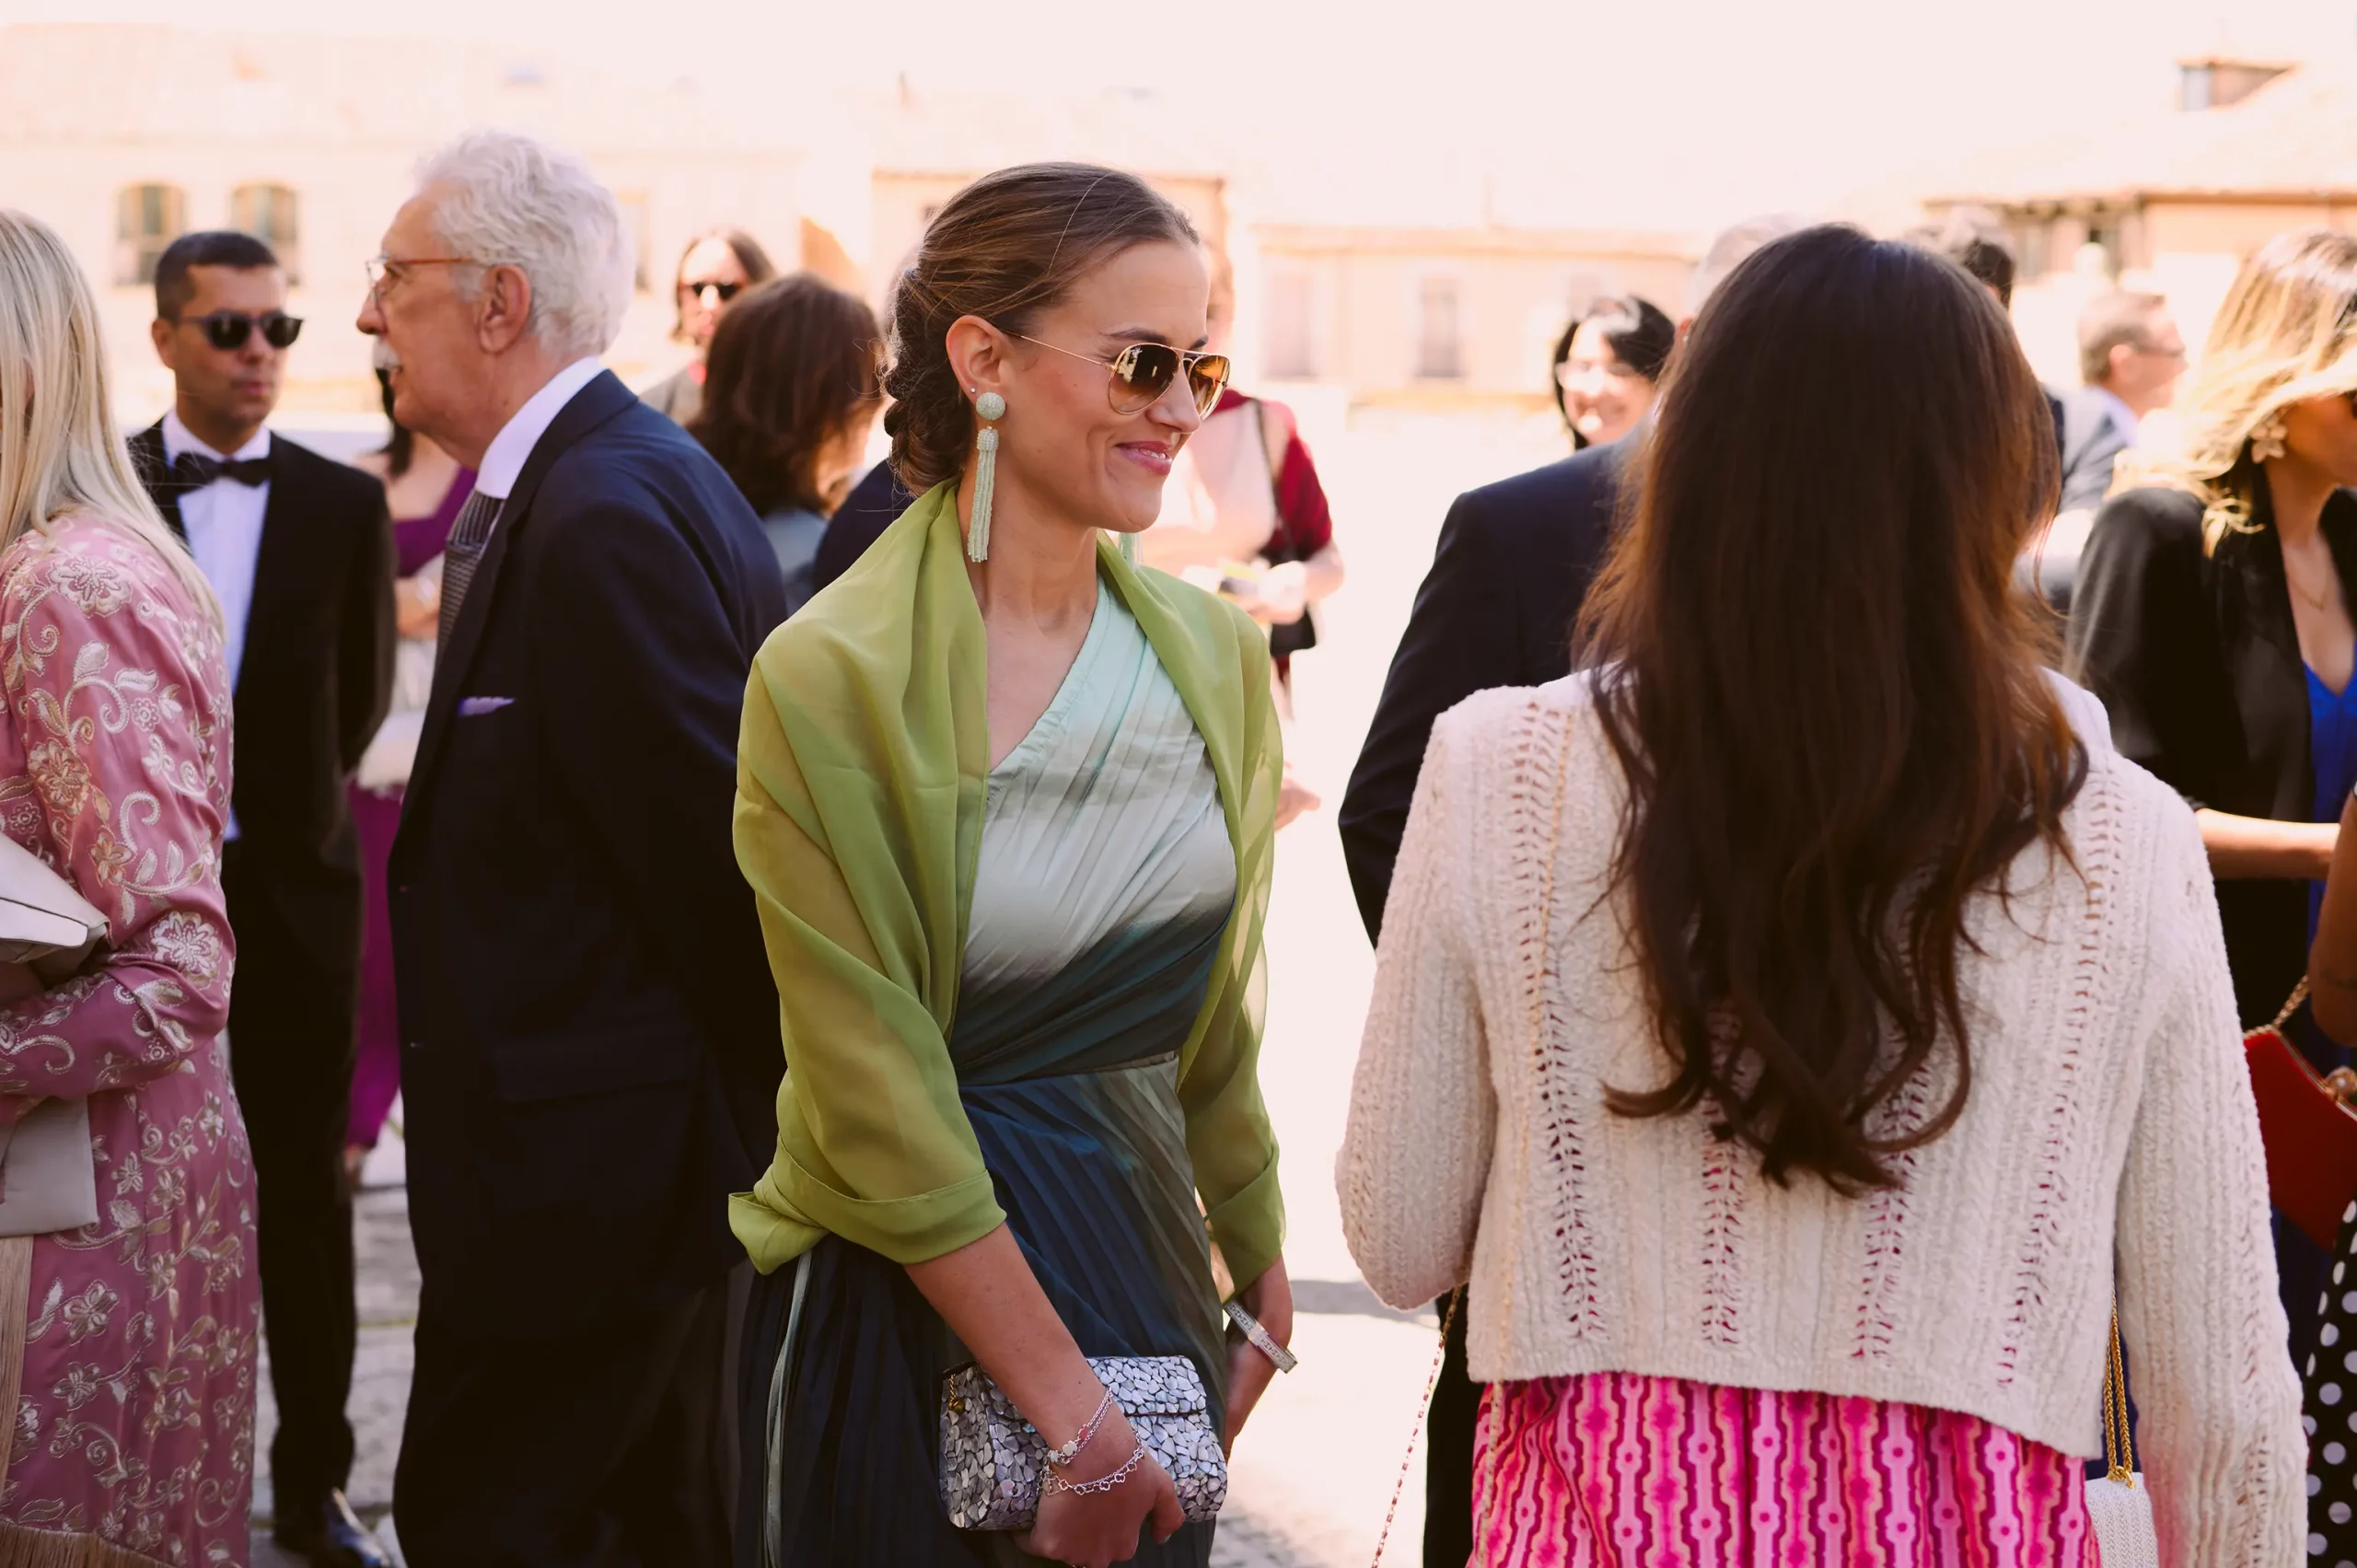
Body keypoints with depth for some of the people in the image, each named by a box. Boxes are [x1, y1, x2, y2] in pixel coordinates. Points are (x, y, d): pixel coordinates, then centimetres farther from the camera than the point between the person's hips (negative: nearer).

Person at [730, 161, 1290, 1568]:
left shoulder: (1218, 657, 2)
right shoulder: (831, 680, -14)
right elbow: (878, 1106, -15)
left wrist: (1261, 1273, 14)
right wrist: (1073, 1413, -15)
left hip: (1149, 1266, 5)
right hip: (903, 1309, -5)